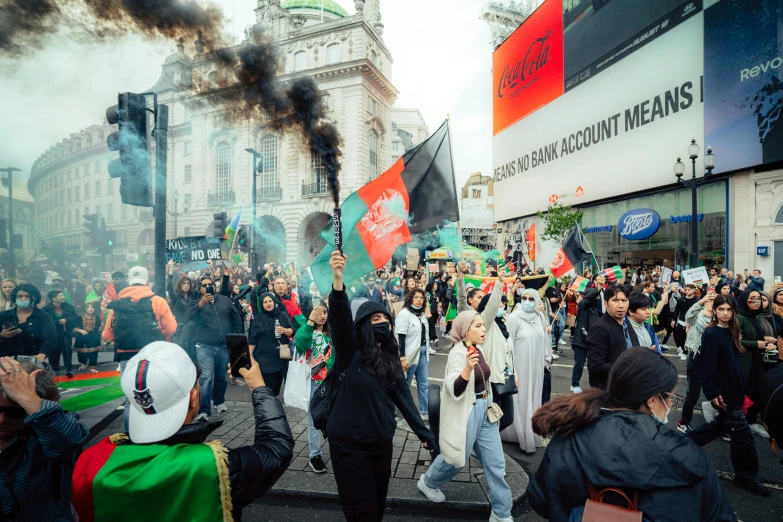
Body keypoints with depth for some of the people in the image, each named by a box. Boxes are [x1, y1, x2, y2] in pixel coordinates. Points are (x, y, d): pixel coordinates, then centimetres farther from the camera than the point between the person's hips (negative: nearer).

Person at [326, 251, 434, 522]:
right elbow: (339, 317, -29)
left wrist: (424, 433, 2)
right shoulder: (351, 350, -11)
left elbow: (403, 396, 6)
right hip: (349, 443, -5)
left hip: (382, 442, 5)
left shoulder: (390, 358, 5)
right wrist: (338, 279, -44)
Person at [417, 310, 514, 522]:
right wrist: (467, 367, -47)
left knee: (496, 463, 11)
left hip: (484, 411, 7)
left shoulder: (479, 349, 2)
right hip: (465, 414, -7)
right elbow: (454, 390, -31)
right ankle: (428, 483, 40)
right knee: (456, 460, 13)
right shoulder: (458, 353, -22)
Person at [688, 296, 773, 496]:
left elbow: (736, 365, 14)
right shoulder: (711, 334, -17)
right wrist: (712, 393, -21)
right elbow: (707, 367, -19)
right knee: (742, 435, 2)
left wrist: (745, 389, 15)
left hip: (734, 390, 8)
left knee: (721, 425, 19)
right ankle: (746, 476, 19)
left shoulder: (731, 333, 7)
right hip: (723, 392, -8)